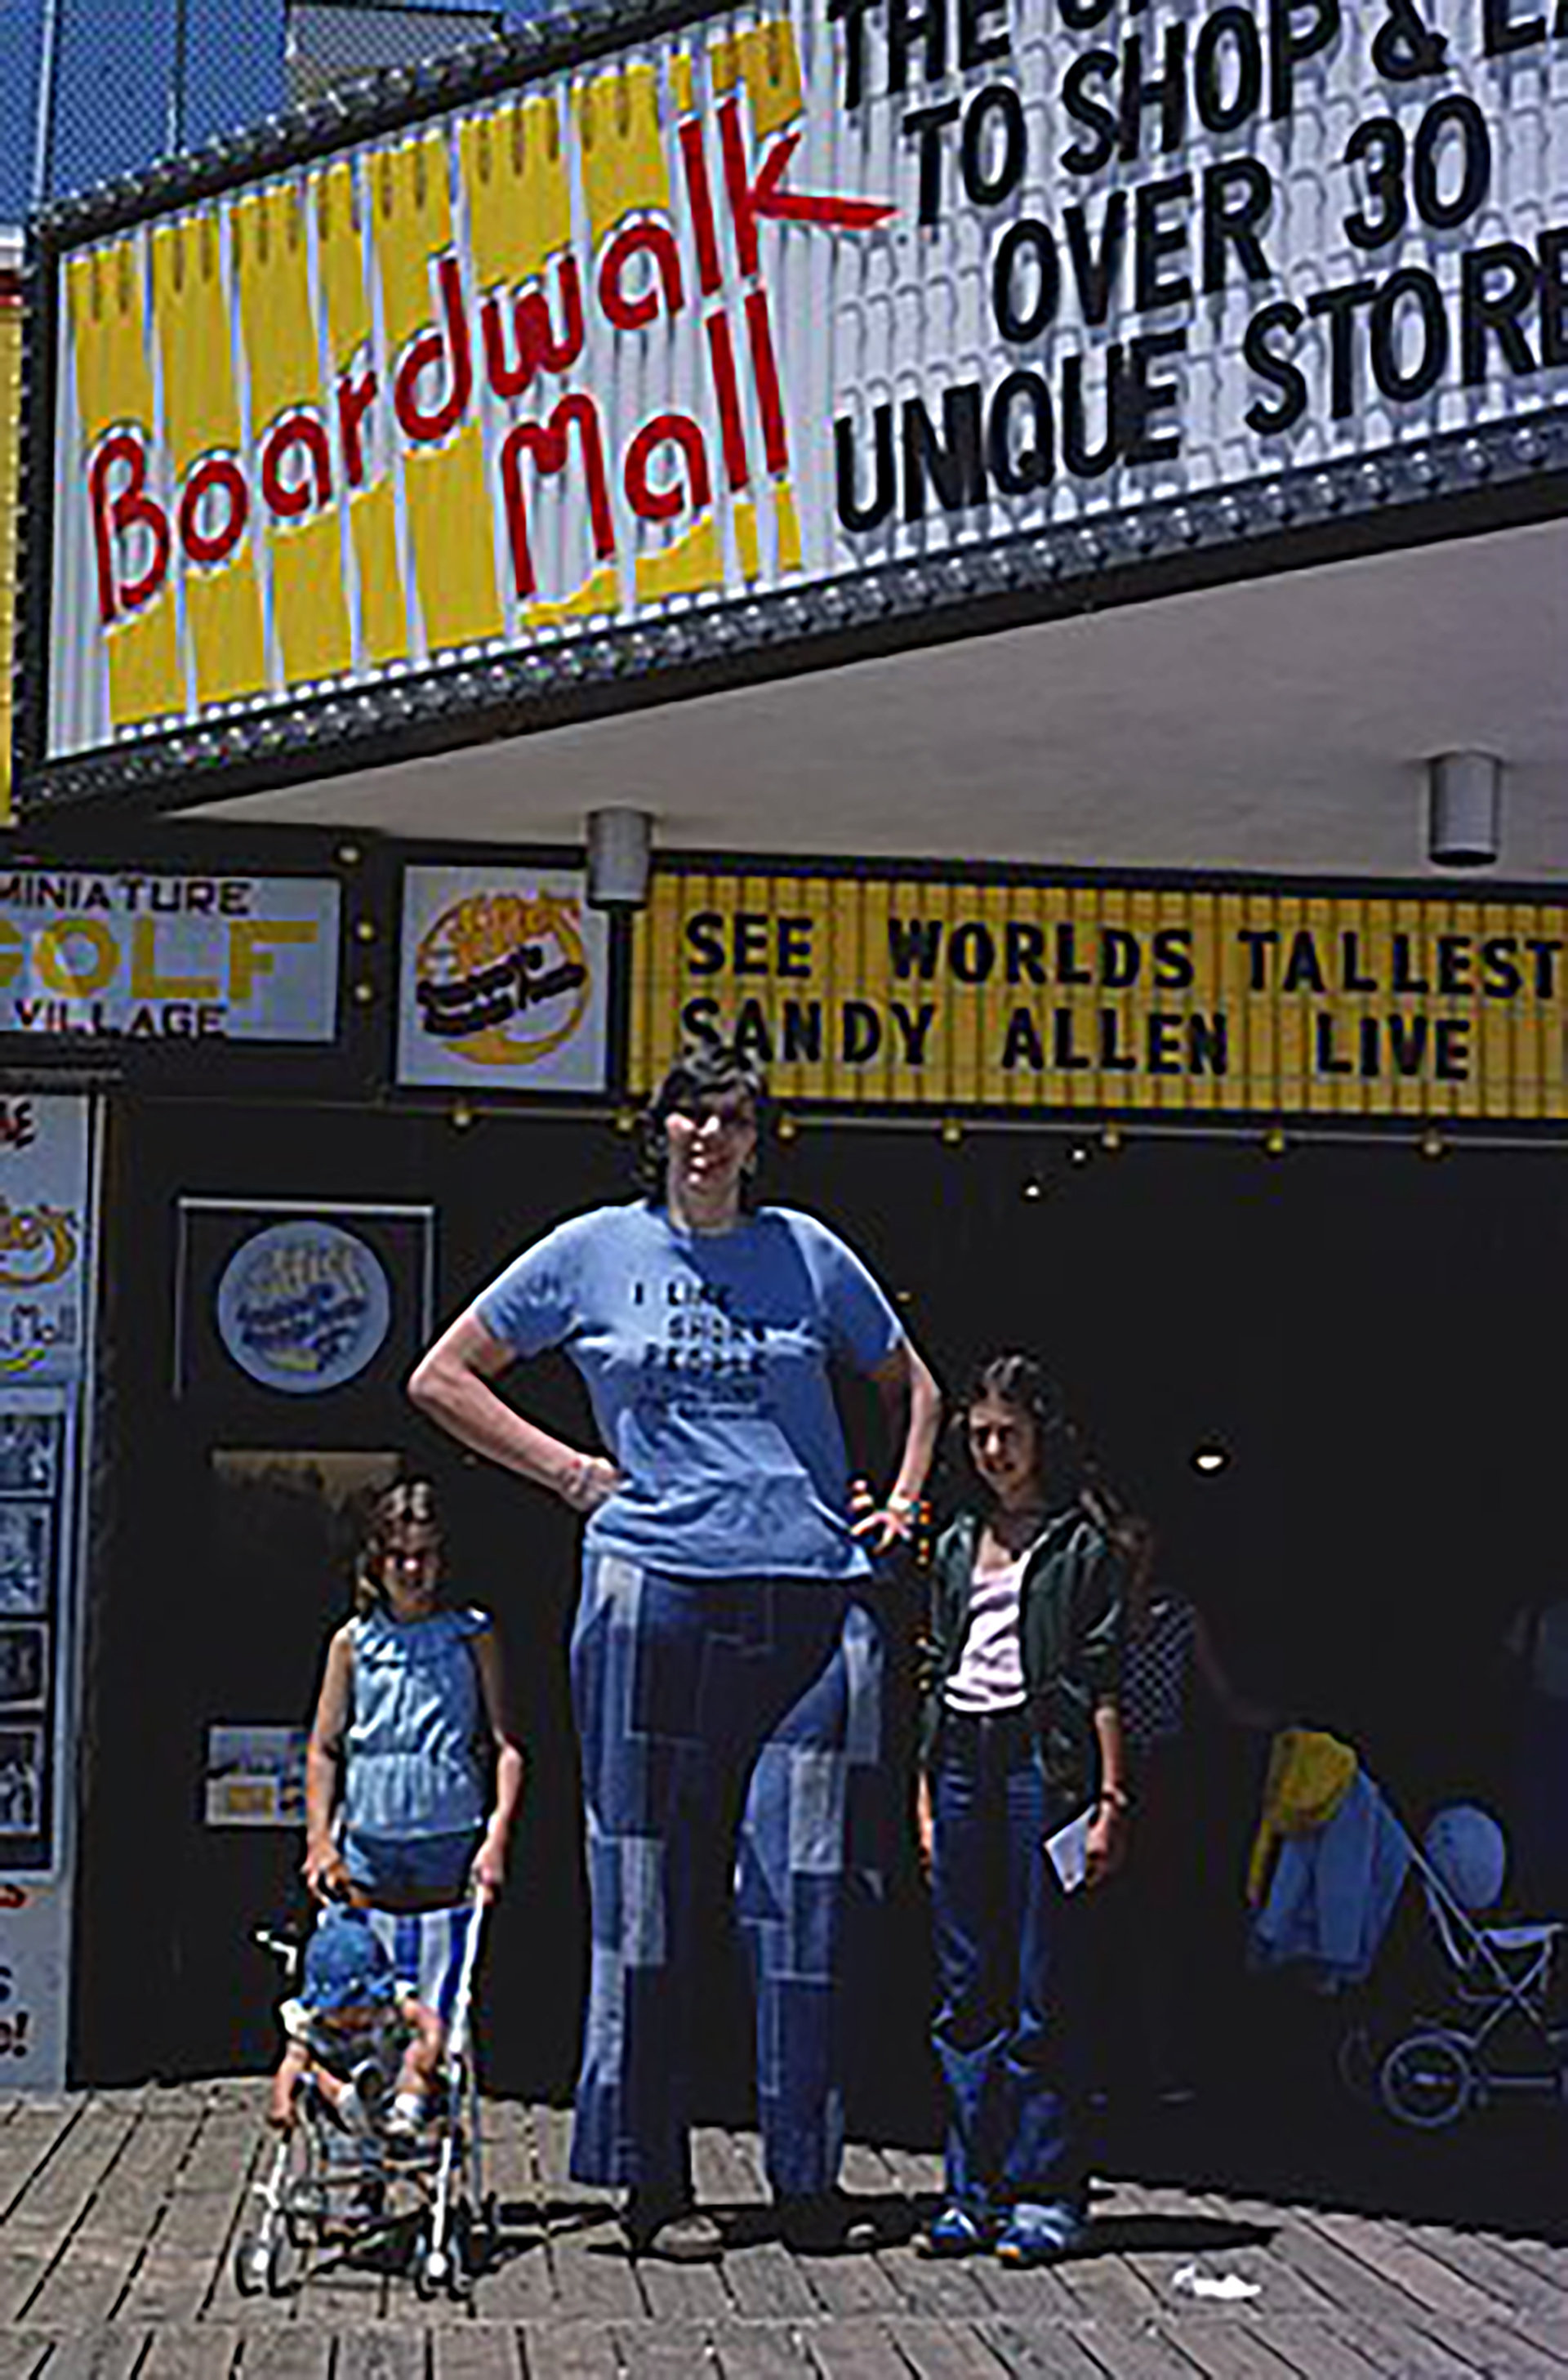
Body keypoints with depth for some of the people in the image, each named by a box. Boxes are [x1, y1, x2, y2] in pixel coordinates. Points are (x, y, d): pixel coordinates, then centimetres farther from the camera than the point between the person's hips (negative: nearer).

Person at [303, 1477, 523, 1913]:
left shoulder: (472, 1637, 2)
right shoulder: (351, 1642, 6)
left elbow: (506, 1745, 0)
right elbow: (323, 1749, 9)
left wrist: (497, 1838, -11)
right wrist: (318, 1837, -2)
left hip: (450, 1844, -1)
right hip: (367, 1840, 2)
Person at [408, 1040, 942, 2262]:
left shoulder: (808, 1253, 11)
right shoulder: (594, 1250, 8)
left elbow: (913, 1386, 25)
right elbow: (444, 1379, 13)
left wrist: (903, 1502, 10)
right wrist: (570, 1472, 5)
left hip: (813, 1599, 1)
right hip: (654, 1592, -1)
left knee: (805, 1887, 1)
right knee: (650, 1884, 1)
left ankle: (809, 2178, 12)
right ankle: (654, 2181, 10)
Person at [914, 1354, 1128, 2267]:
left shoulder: (1084, 1545, 2)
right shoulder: (957, 1547, 17)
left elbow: (1103, 1681, -2)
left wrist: (1111, 1797, -8)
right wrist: (927, 1791, 13)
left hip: (1042, 1759, -5)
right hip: (962, 1758, 5)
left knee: (1042, 1988, -3)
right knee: (967, 1987, 6)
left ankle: (1045, 2193, 3)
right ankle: (976, 2190, 12)